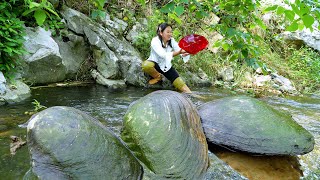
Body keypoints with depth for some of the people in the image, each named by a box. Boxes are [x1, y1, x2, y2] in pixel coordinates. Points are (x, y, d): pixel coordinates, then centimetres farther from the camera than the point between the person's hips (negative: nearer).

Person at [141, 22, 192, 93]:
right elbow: (163, 55, -36)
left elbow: (179, 50, -18)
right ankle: (157, 76, -9)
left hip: (166, 66, 4)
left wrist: (185, 52, -43)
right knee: (146, 65, -37)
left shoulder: (172, 41, -6)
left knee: (181, 84, -9)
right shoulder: (155, 41, -23)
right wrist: (178, 52, -49)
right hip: (155, 63, -4)